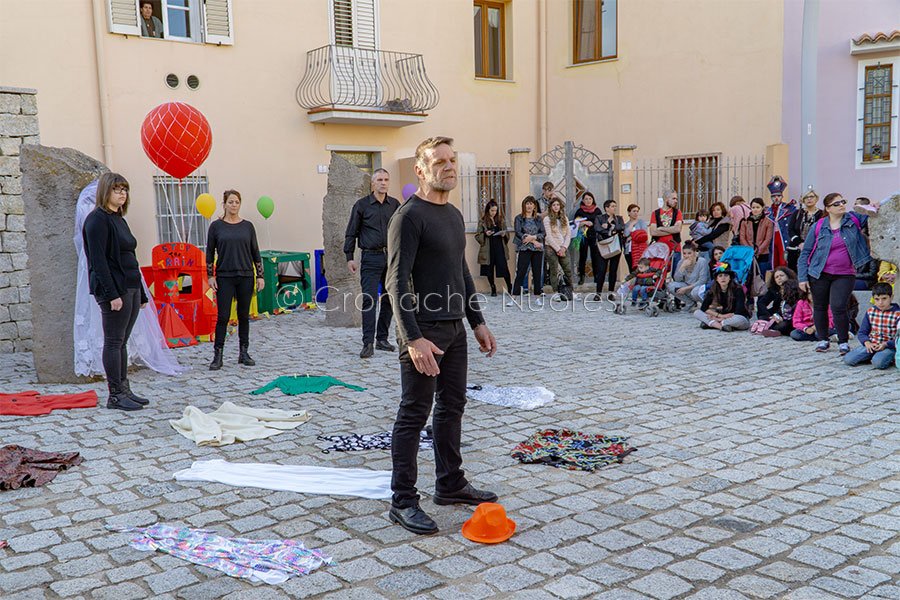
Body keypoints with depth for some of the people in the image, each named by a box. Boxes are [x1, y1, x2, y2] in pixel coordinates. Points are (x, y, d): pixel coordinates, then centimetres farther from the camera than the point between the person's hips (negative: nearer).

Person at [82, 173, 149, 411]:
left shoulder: (119, 220, 19)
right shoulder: (97, 219, -9)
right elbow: (98, 260, -16)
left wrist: (141, 293, 18)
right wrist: (112, 294, -22)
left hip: (130, 287, 9)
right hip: (113, 289, -9)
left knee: (122, 341, 12)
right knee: (114, 342, -4)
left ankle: (124, 390, 17)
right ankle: (115, 396, 1)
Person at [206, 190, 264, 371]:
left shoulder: (247, 226, 5)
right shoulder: (216, 226, 1)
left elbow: (255, 253, 8)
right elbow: (209, 253, 3)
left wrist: (260, 276, 3)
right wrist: (210, 276, -4)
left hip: (245, 276, 2)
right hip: (224, 277, -2)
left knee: (244, 316, 8)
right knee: (223, 316, -4)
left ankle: (244, 353, 17)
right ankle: (218, 356, 2)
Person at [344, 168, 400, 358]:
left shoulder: (395, 205, 10)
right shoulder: (362, 205, 0)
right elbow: (351, 233, 2)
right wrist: (349, 257, -4)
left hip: (391, 256, 4)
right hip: (371, 257, -4)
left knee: (389, 299, 8)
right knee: (369, 300, -10)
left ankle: (382, 339, 18)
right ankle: (368, 343, -10)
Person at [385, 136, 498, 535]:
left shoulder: (454, 215, 14)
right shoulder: (409, 216, -13)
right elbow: (397, 282, -18)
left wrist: (477, 322, 18)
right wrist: (413, 338, -25)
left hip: (455, 329, 9)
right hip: (423, 332, -9)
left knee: (452, 407, 16)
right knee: (414, 415, -2)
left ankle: (451, 485, 29)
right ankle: (403, 502, 8)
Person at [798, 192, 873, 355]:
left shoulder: (854, 220, 1)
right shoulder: (818, 227, -1)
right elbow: (805, 252, 2)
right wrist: (802, 277, -3)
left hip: (845, 275, -1)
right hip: (820, 274, 1)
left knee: (838, 307, -12)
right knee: (819, 307, 10)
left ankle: (843, 342, 5)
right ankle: (823, 340, 27)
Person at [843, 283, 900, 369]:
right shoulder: (870, 312, 6)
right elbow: (862, 333, 8)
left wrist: (885, 344, -23)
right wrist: (867, 342, -13)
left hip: (889, 347, -4)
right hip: (871, 345, 4)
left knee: (878, 363, -36)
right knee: (848, 359, -18)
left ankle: (889, 359, -3)